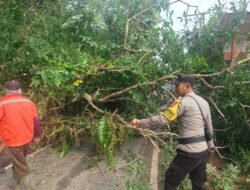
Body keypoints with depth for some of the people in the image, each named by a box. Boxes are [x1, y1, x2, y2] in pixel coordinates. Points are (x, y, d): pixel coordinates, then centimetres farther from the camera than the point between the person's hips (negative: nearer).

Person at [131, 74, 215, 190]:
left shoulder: (182, 102, -14)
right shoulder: (203, 102, 10)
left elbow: (162, 119, -19)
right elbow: (209, 128, 15)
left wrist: (141, 123, -12)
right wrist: (210, 147, 24)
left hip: (189, 152, -8)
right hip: (203, 151, 8)